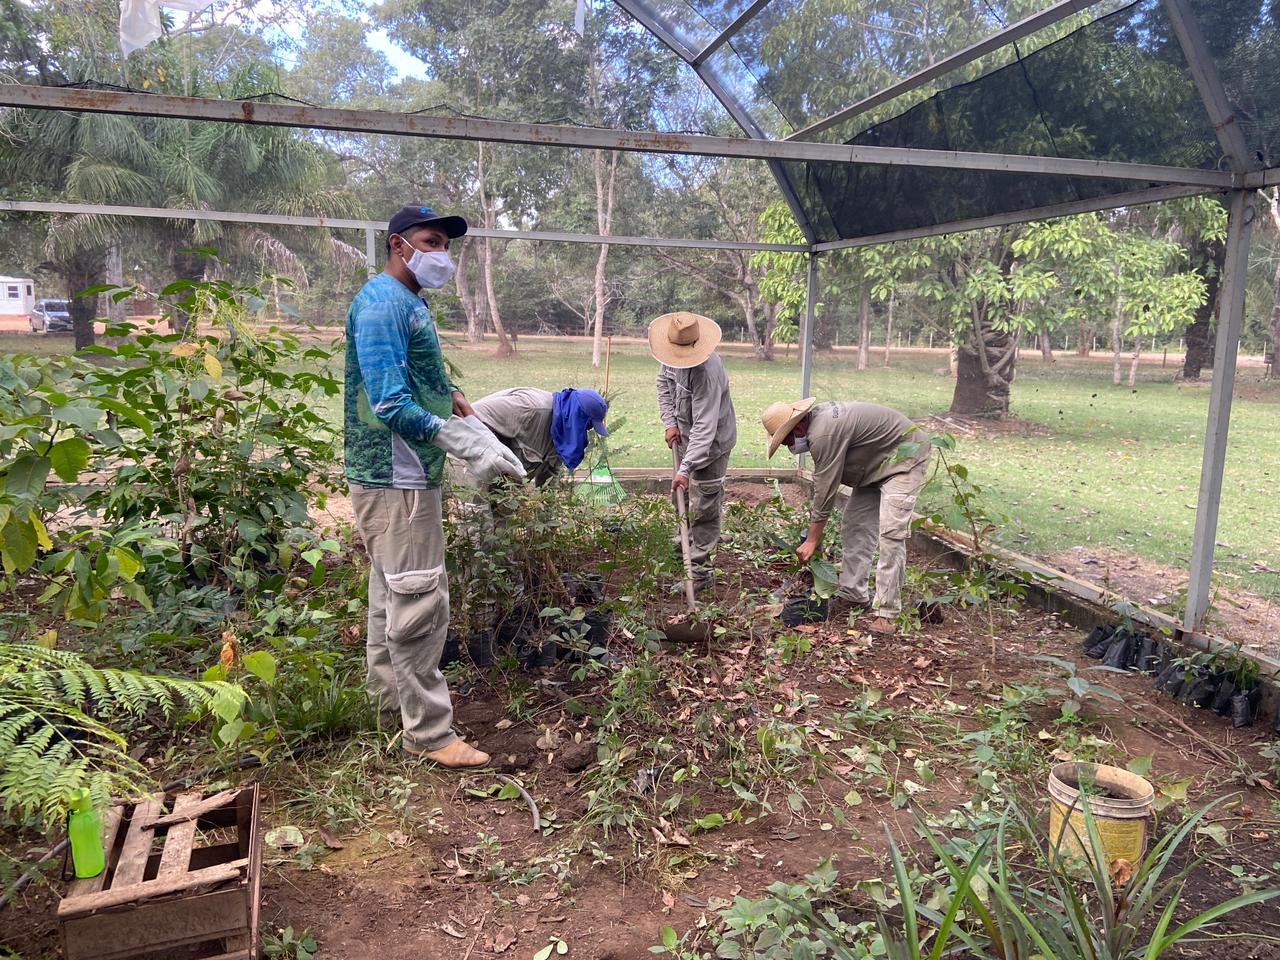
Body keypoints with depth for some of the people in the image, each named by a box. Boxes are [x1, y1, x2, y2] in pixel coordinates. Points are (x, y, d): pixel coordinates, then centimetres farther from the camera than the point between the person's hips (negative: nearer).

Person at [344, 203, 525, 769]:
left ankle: (389, 696, 37)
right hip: (394, 476, -10)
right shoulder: (382, 304, -16)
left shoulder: (410, 303, 14)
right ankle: (428, 731, 4)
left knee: (393, 592, 21)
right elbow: (390, 405, -25)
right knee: (419, 601, -5)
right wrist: (468, 446, -27)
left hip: (408, 473, 10)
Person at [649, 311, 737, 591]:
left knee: (703, 507, -4)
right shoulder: (673, 357, -12)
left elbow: (705, 427, -38)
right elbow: (664, 382, 8)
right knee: (682, 495, 23)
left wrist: (685, 468, -41)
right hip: (684, 434, 9)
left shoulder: (707, 371, -36)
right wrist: (670, 422, -4)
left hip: (711, 442, -8)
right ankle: (689, 545, 45)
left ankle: (700, 572, 5)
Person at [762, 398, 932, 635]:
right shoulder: (817, 417, -1)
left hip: (904, 458, -11)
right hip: (876, 464, 11)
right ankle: (852, 596, 17)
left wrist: (812, 541, -17)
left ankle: (887, 614, -18)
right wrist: (816, 509, 7)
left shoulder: (824, 434, -31)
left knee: (891, 534, -18)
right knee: (853, 526, 9)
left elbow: (825, 489, -26)